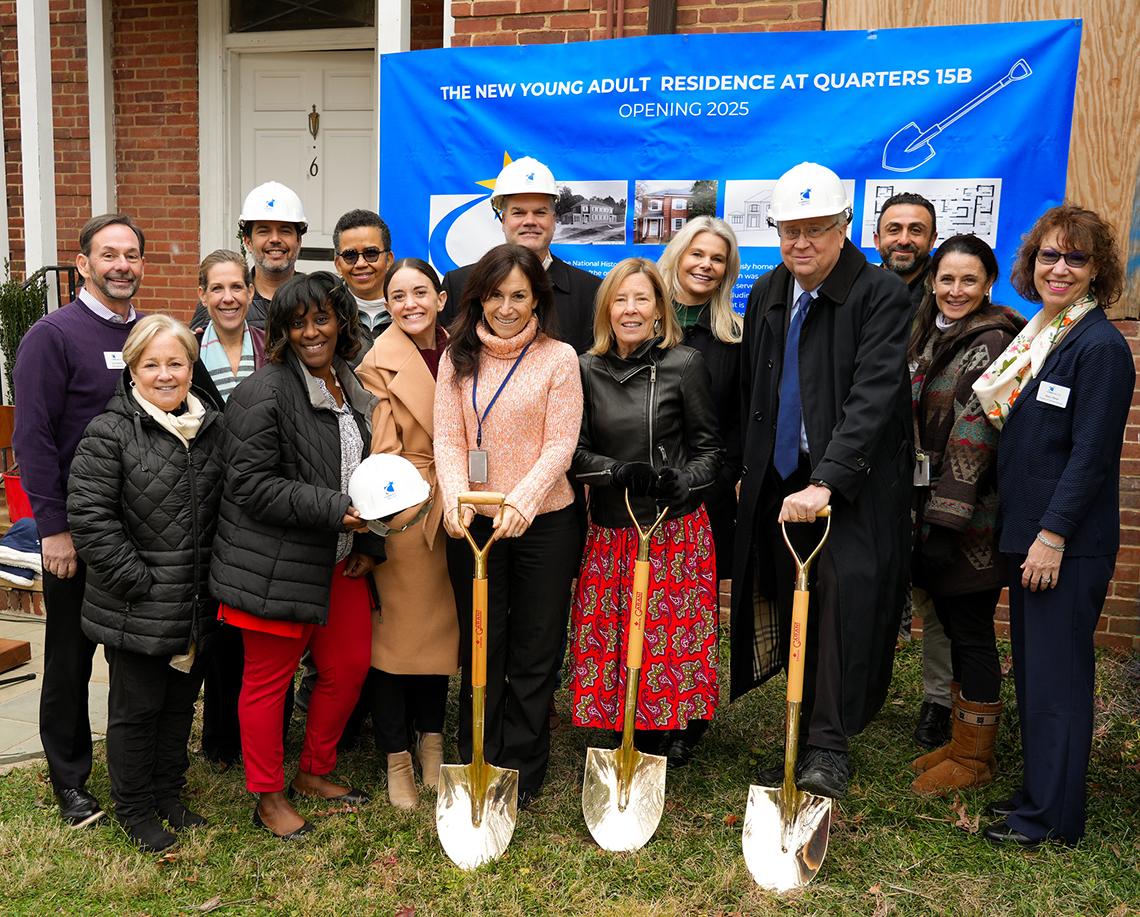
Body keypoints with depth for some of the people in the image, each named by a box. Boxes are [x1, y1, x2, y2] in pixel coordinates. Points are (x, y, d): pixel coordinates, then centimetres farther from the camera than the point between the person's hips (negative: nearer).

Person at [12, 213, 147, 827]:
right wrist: (54, 528, -16)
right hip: (77, 532, -5)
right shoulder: (53, 335, -9)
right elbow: (32, 438, -13)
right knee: (71, 658, 9)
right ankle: (70, 781, 23)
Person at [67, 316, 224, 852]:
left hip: (196, 606, 5)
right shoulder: (109, 433, -12)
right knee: (136, 707, 8)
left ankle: (169, 794, 36)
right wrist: (138, 582, -17)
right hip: (134, 610, -5)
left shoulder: (212, 429, 6)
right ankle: (133, 808, 26)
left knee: (181, 702, 18)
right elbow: (89, 516, -16)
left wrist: (218, 578, 7)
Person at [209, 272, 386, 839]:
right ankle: (269, 799, 23)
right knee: (269, 679, 5)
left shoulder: (354, 390, 10)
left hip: (339, 562, 8)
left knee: (349, 666, 14)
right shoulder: (264, 393, -14)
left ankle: (315, 772, 35)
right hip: (277, 567, -8)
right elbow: (253, 485, -19)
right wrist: (336, 510, -23)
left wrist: (370, 542, 8)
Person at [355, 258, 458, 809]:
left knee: (439, 624, 14)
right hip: (401, 512, -5)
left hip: (450, 509, 5)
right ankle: (397, 758, 16)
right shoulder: (380, 363, -7)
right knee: (394, 629, 3)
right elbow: (382, 452, -9)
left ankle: (431, 742, 29)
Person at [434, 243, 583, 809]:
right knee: (480, 647, 11)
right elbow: (448, 438, -2)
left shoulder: (559, 358, -3)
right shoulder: (458, 358, 4)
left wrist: (520, 502, -24)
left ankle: (522, 773, 22)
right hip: (472, 522, 2)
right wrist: (457, 497, -21)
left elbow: (560, 445, -10)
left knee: (535, 652, 8)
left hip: (543, 522, -2)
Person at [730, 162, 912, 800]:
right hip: (781, 480, 6)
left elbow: (874, 395, -21)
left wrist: (825, 481, -30)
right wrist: (750, 470, 19)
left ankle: (830, 748, -11)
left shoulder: (882, 295, -10)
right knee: (795, 610, 7)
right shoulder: (766, 295, 11)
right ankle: (805, 741, 19)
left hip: (854, 481, -5)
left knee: (844, 592, -19)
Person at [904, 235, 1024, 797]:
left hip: (971, 517, -8)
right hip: (931, 504, 8)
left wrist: (944, 519, -21)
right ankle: (960, 741, 28)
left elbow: (973, 438, -19)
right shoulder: (930, 335, 13)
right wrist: (920, 515, 14)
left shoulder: (991, 342, -13)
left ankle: (974, 757, 15)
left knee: (970, 633, 1)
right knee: (950, 626, 15)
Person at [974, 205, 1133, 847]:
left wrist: (1053, 535, -18)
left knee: (1057, 678, 0)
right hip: (1029, 533, 8)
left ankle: (1053, 816, 11)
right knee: (1033, 670, 15)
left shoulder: (1101, 347, -13)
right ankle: (1038, 791, 28)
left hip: (1070, 545, -8)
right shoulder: (1039, 336, 13)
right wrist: (1025, 531, 13)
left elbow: (1091, 453, -17)